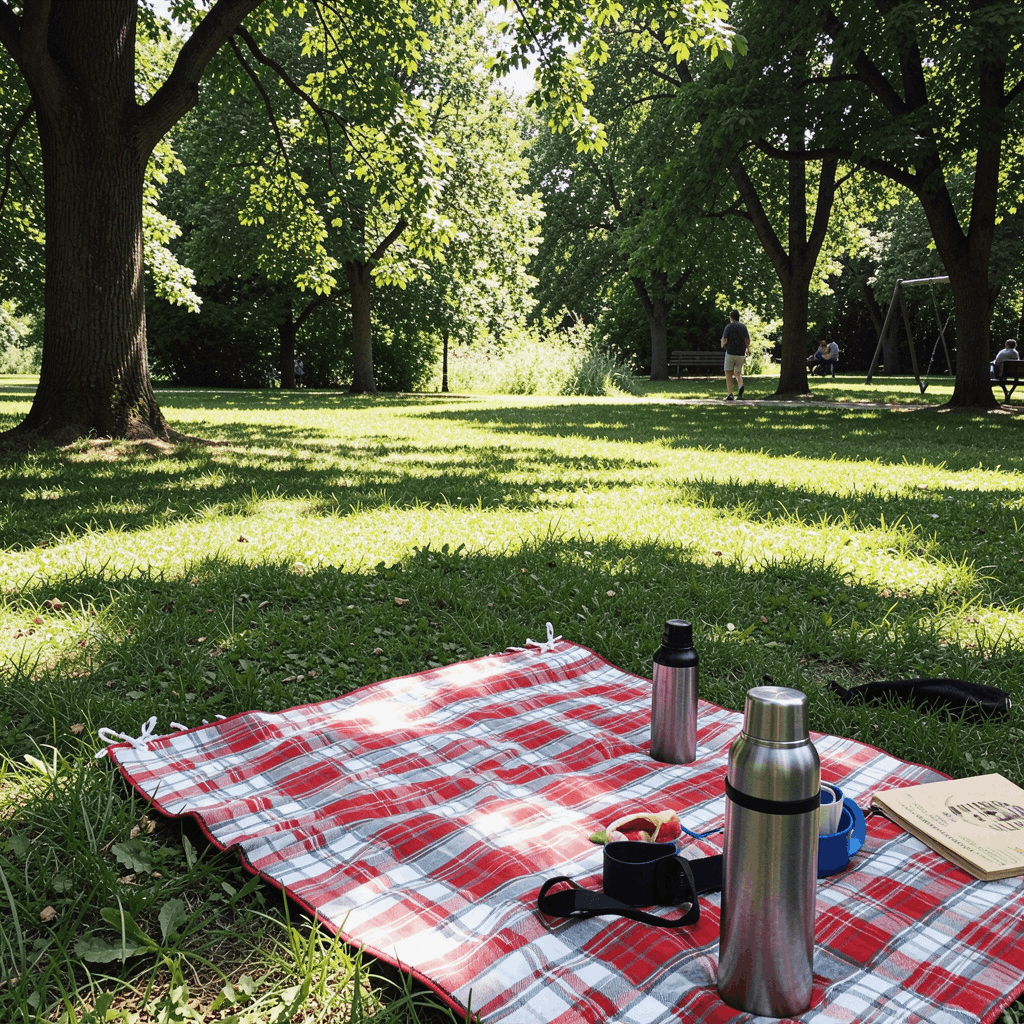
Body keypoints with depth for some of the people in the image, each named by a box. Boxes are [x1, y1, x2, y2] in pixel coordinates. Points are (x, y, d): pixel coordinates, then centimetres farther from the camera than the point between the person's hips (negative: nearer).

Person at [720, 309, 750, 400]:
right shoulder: (743, 327, 6)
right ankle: (740, 386, -15)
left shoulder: (729, 326, -6)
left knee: (728, 374, 4)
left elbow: (724, 340, -12)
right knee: (737, 373, 15)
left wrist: (722, 345, 11)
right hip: (741, 354, 4)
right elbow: (747, 340, -1)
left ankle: (730, 395, -4)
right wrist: (747, 349, 17)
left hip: (730, 353, -4)